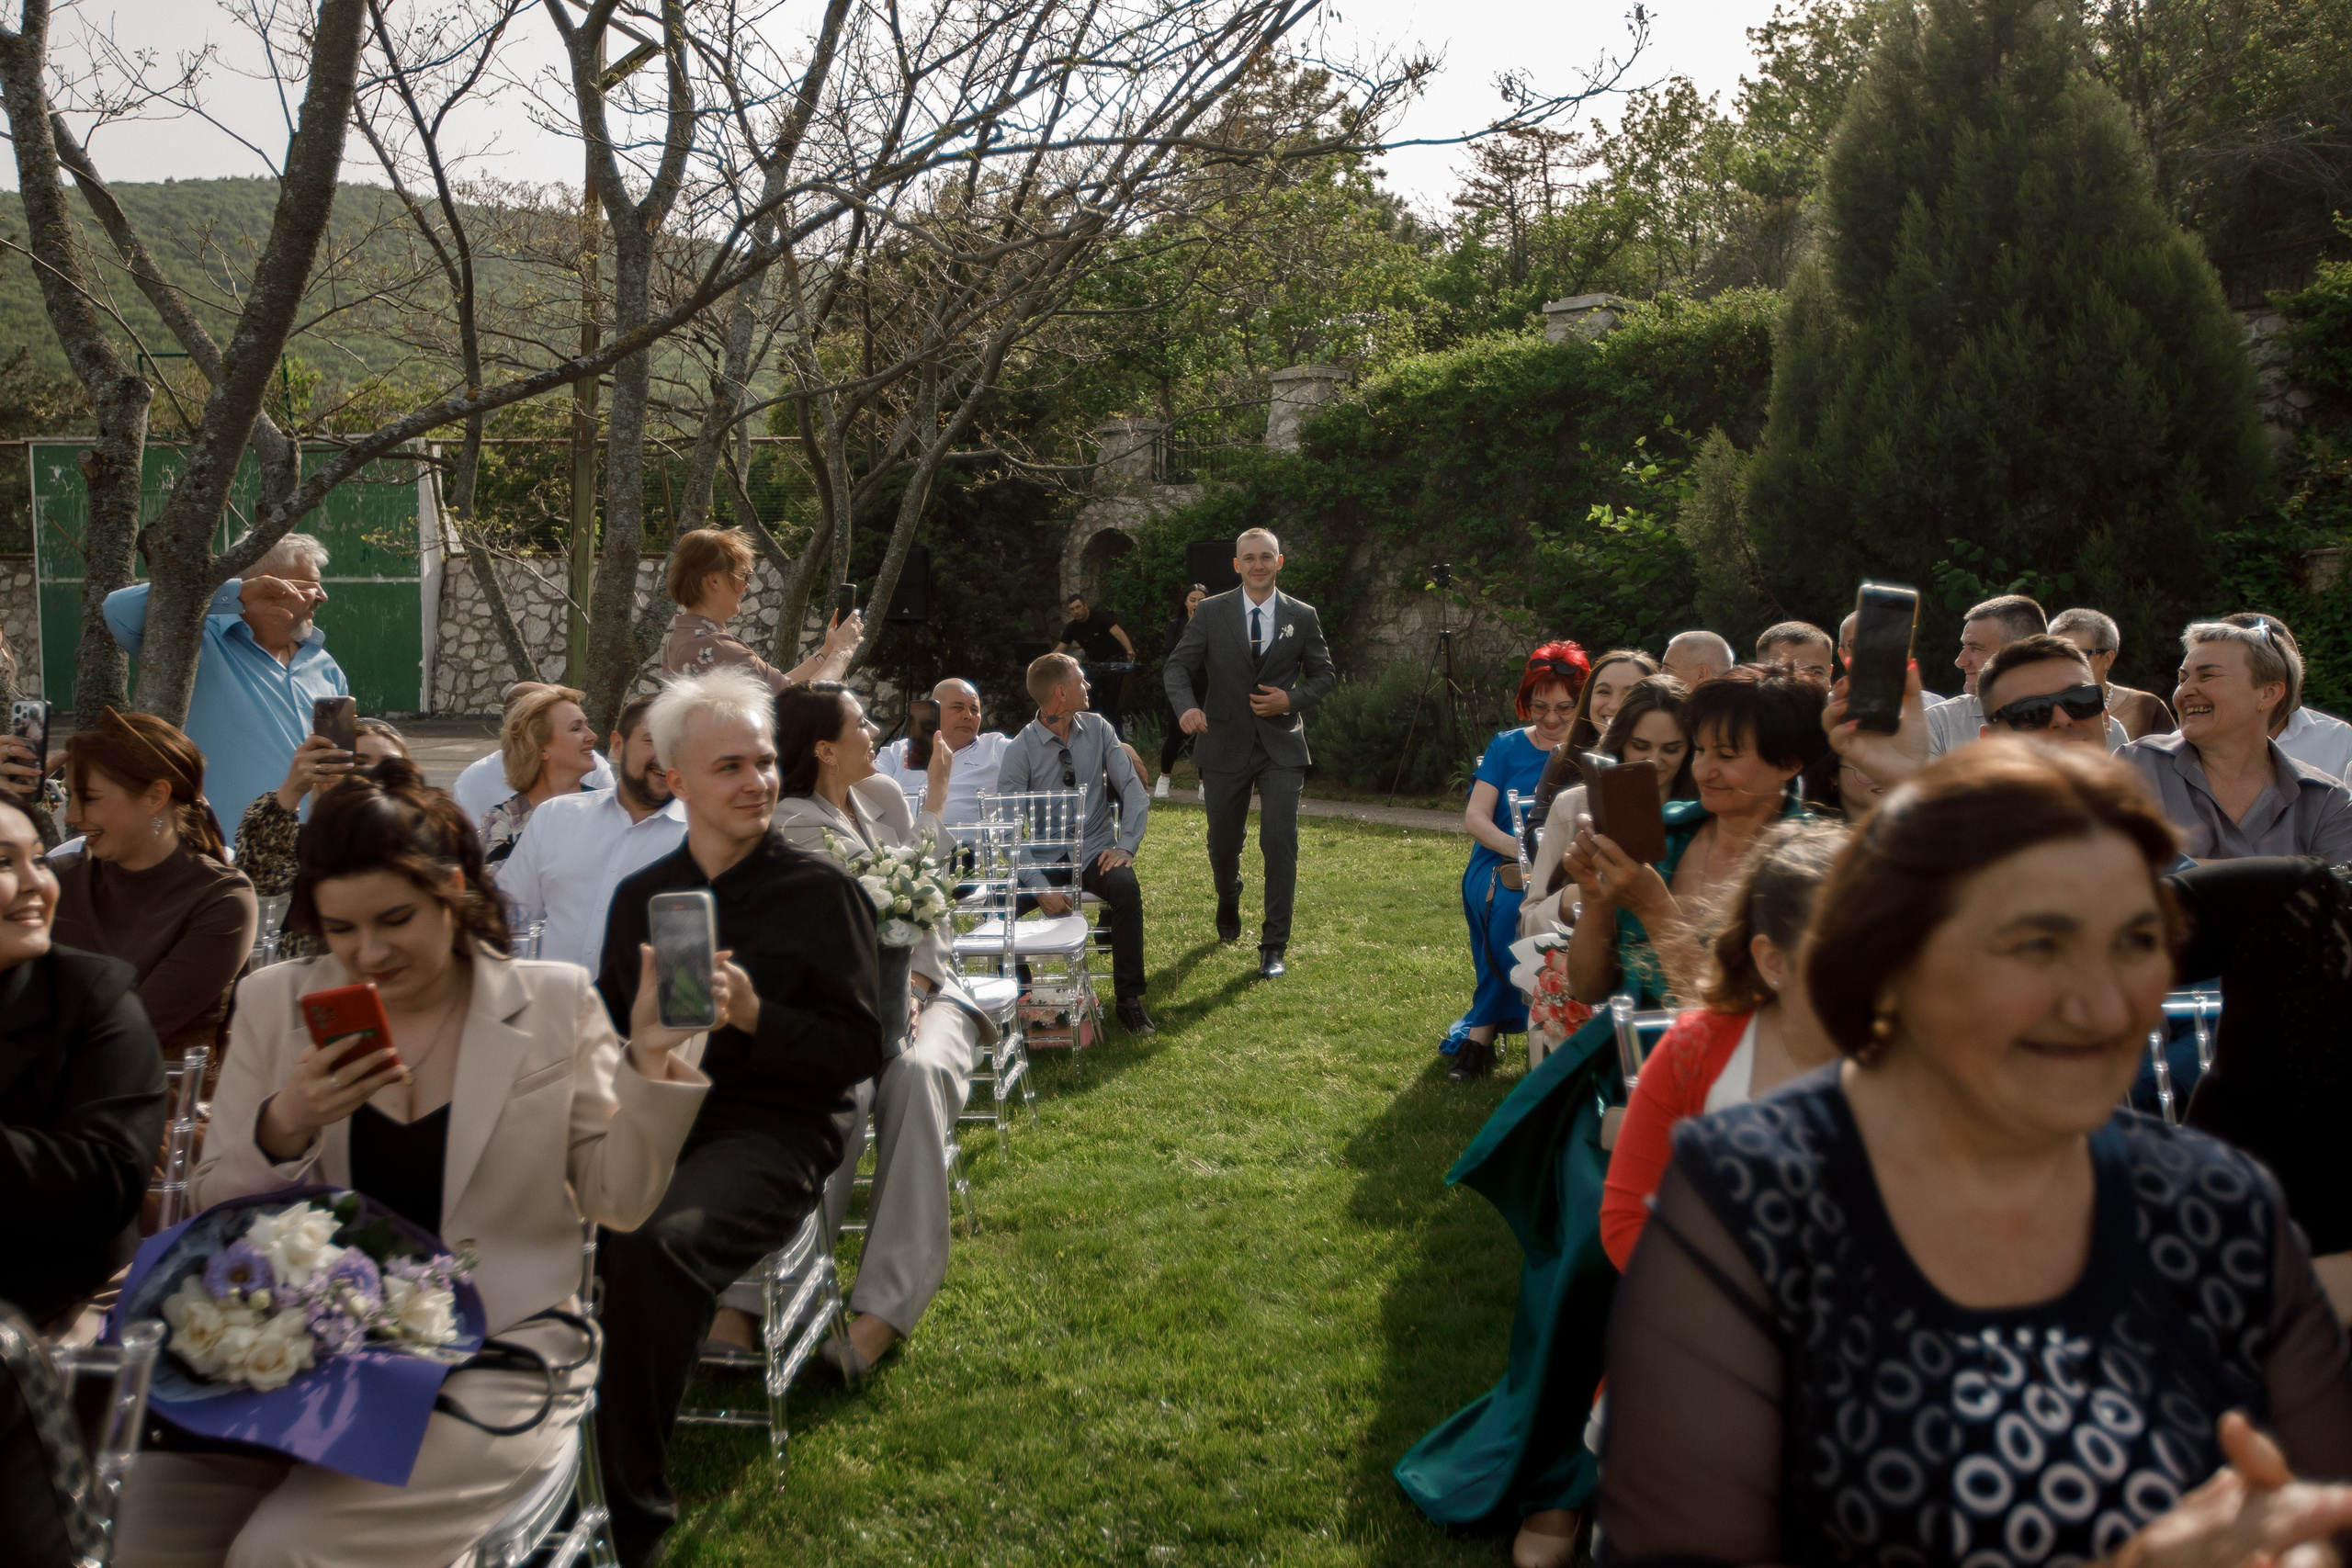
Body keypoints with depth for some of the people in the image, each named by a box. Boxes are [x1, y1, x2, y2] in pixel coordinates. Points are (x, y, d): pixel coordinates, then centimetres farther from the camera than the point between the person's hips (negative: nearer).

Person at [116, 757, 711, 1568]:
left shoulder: (553, 1003, 1)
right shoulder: (276, 1002, 6)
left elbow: (616, 1202, 1)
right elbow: (217, 1214, 7)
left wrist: (650, 1059, -13)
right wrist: (282, 1129, -14)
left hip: (500, 1351, -3)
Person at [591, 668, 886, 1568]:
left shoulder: (821, 892, 3)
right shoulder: (639, 895, 18)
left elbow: (859, 1051, -2)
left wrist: (756, 1017, -18)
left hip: (769, 1130, -5)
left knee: (655, 1245, -34)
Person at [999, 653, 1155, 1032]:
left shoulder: (1098, 730, 3)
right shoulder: (1021, 749, -7)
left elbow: (1134, 790, 0)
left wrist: (1126, 846, -17)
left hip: (1094, 856, 1)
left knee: (1126, 885, -31)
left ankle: (1129, 1001, -20)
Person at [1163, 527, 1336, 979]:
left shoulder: (1302, 616, 2)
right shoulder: (1212, 612, 0)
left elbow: (1324, 674, 9)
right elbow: (1179, 665, -1)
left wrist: (1293, 699, -10)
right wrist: (1186, 706, -22)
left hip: (1281, 746, -1)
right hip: (1225, 746, 1)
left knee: (1281, 843, -12)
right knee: (1223, 843, 14)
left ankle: (1273, 947, -3)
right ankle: (1228, 901, 49)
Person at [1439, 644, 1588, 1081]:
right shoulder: (1508, 747, 9)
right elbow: (1475, 818, -1)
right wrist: (1520, 849, -20)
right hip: (1496, 868, 0)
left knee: (1526, 904, -35)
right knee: (1513, 906, -35)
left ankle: (1480, 1030, -19)